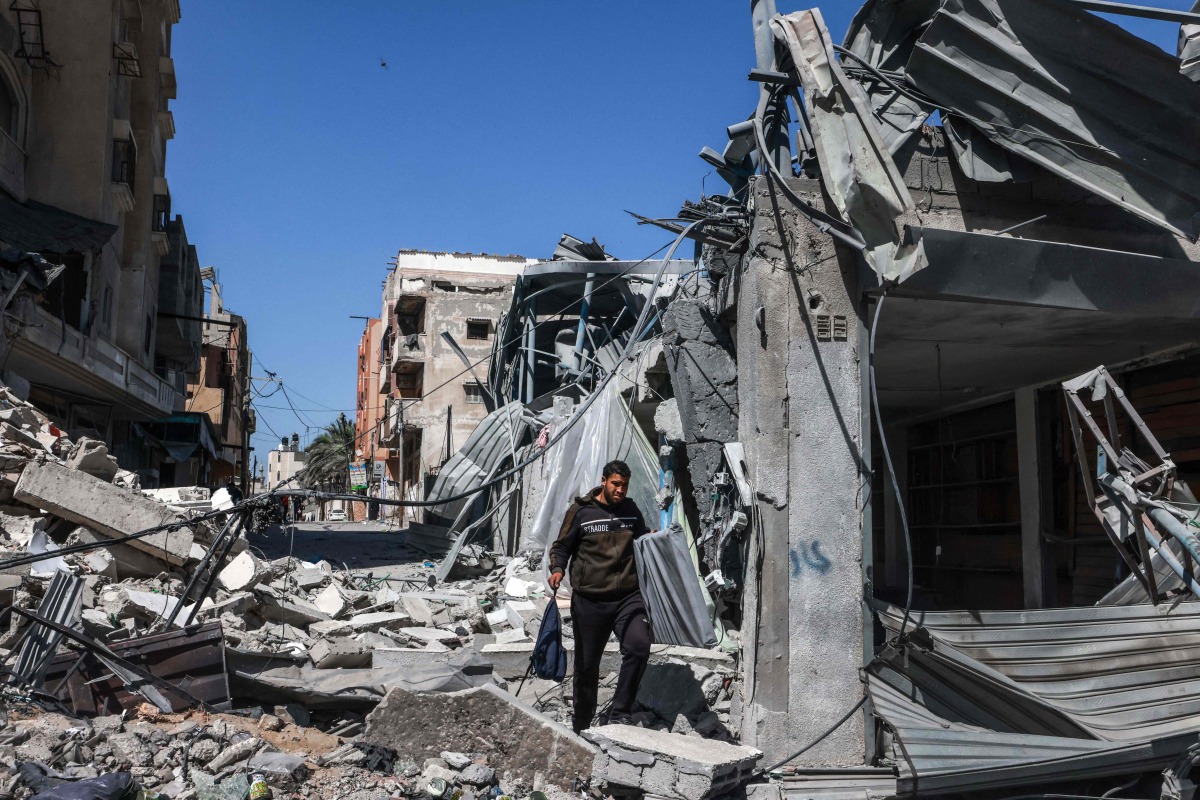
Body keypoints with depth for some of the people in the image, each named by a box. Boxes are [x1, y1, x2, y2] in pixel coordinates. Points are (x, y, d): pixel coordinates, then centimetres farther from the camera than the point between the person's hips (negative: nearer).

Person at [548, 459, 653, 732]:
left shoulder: (630, 510, 10)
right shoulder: (580, 511, -2)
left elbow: (643, 539, 27)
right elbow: (561, 547, 3)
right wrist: (557, 569, -15)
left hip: (628, 597, 2)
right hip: (589, 600, -2)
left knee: (639, 647, -21)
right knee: (587, 666, 8)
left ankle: (619, 715, -7)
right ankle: (582, 726, 27)